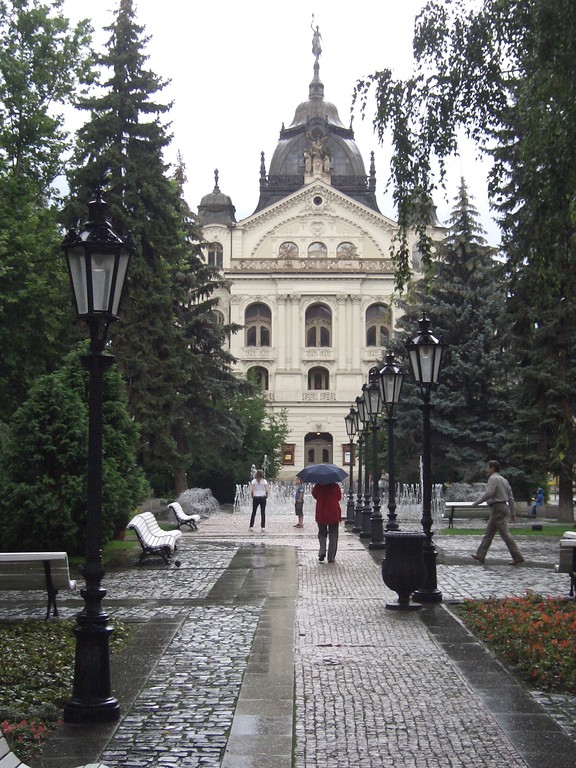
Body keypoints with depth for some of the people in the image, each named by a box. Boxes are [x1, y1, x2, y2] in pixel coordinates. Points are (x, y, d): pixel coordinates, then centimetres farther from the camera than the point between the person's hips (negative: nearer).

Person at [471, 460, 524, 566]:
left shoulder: (493, 479, -10)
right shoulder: (503, 480, 19)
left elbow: (488, 493, -20)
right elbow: (511, 496, 17)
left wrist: (476, 502, -11)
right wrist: (512, 512, 18)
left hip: (497, 508, -10)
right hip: (503, 506, 10)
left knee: (505, 534, -10)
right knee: (488, 533, 13)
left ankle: (517, 557, -11)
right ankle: (480, 555, 16)